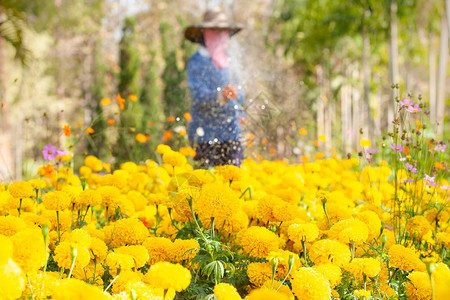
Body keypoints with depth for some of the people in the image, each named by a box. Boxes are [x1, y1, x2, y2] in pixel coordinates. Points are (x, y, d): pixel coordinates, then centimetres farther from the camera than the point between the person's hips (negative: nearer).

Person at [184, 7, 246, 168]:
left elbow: (237, 88, 26)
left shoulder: (226, 61, 15)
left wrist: (240, 112, 15)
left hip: (231, 132, 6)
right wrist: (220, 95, -36)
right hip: (206, 134, -6)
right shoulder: (197, 62, -6)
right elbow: (198, 94, -19)